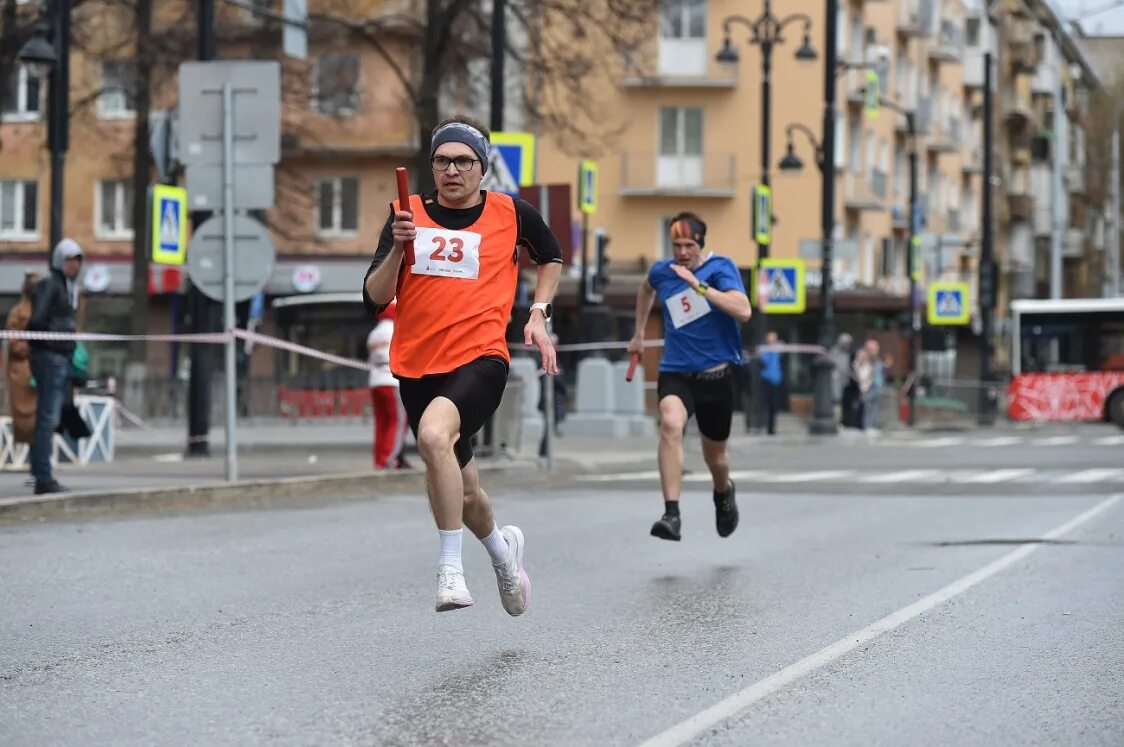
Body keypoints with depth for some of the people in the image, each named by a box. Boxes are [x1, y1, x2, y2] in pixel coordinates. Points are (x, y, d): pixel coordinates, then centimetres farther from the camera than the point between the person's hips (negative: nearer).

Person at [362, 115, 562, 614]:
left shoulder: (512, 214, 2)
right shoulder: (409, 214, 4)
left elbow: (551, 257, 23)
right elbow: (374, 298, -1)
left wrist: (538, 314, 10)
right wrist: (398, 247, -16)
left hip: (481, 359, -4)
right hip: (418, 367, 4)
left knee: (434, 434, -35)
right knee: (461, 492, 15)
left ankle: (450, 569, -28)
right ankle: (501, 549, 49)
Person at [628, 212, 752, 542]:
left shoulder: (721, 268, -9)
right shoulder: (661, 272, 3)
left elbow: (743, 311, -26)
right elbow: (645, 289, 29)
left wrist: (699, 285, -31)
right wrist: (639, 334, 32)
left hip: (716, 375, -1)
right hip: (675, 372, 1)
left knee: (714, 455, 13)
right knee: (670, 423, -31)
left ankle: (724, 492, 52)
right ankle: (671, 514, -35)